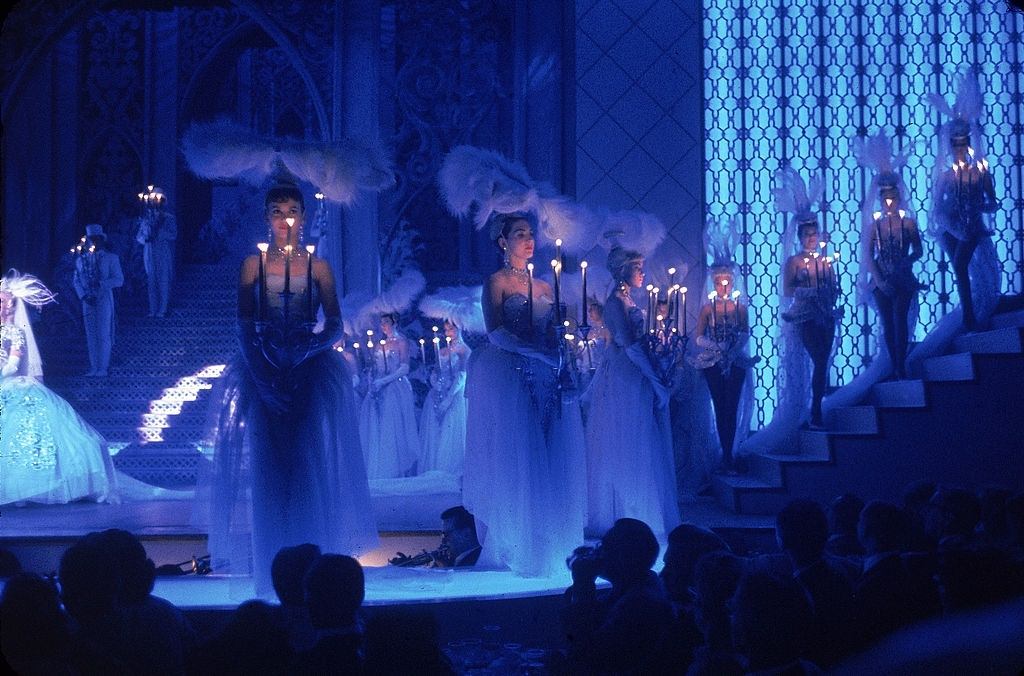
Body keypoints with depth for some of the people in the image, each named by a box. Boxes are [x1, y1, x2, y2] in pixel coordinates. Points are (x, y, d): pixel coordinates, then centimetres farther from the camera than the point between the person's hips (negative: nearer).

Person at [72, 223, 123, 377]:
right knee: (91, 335, 7)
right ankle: (94, 368, 13)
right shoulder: (81, 258, 8)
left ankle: (103, 368, 1)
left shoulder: (111, 258, -1)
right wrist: (84, 295, -8)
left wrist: (101, 283, -19)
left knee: (103, 335, -4)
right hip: (88, 301, 3)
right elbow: (76, 280, 8)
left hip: (104, 300, -3)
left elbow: (119, 280, -6)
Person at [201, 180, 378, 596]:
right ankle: (269, 559, 2)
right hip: (263, 370, 0)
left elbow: (335, 324, 3)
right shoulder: (253, 264, 4)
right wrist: (262, 372, -13)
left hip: (310, 368, 0)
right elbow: (244, 324, -1)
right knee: (262, 460, -4)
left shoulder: (318, 267, 4)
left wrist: (312, 347, -16)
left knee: (310, 461, -4)